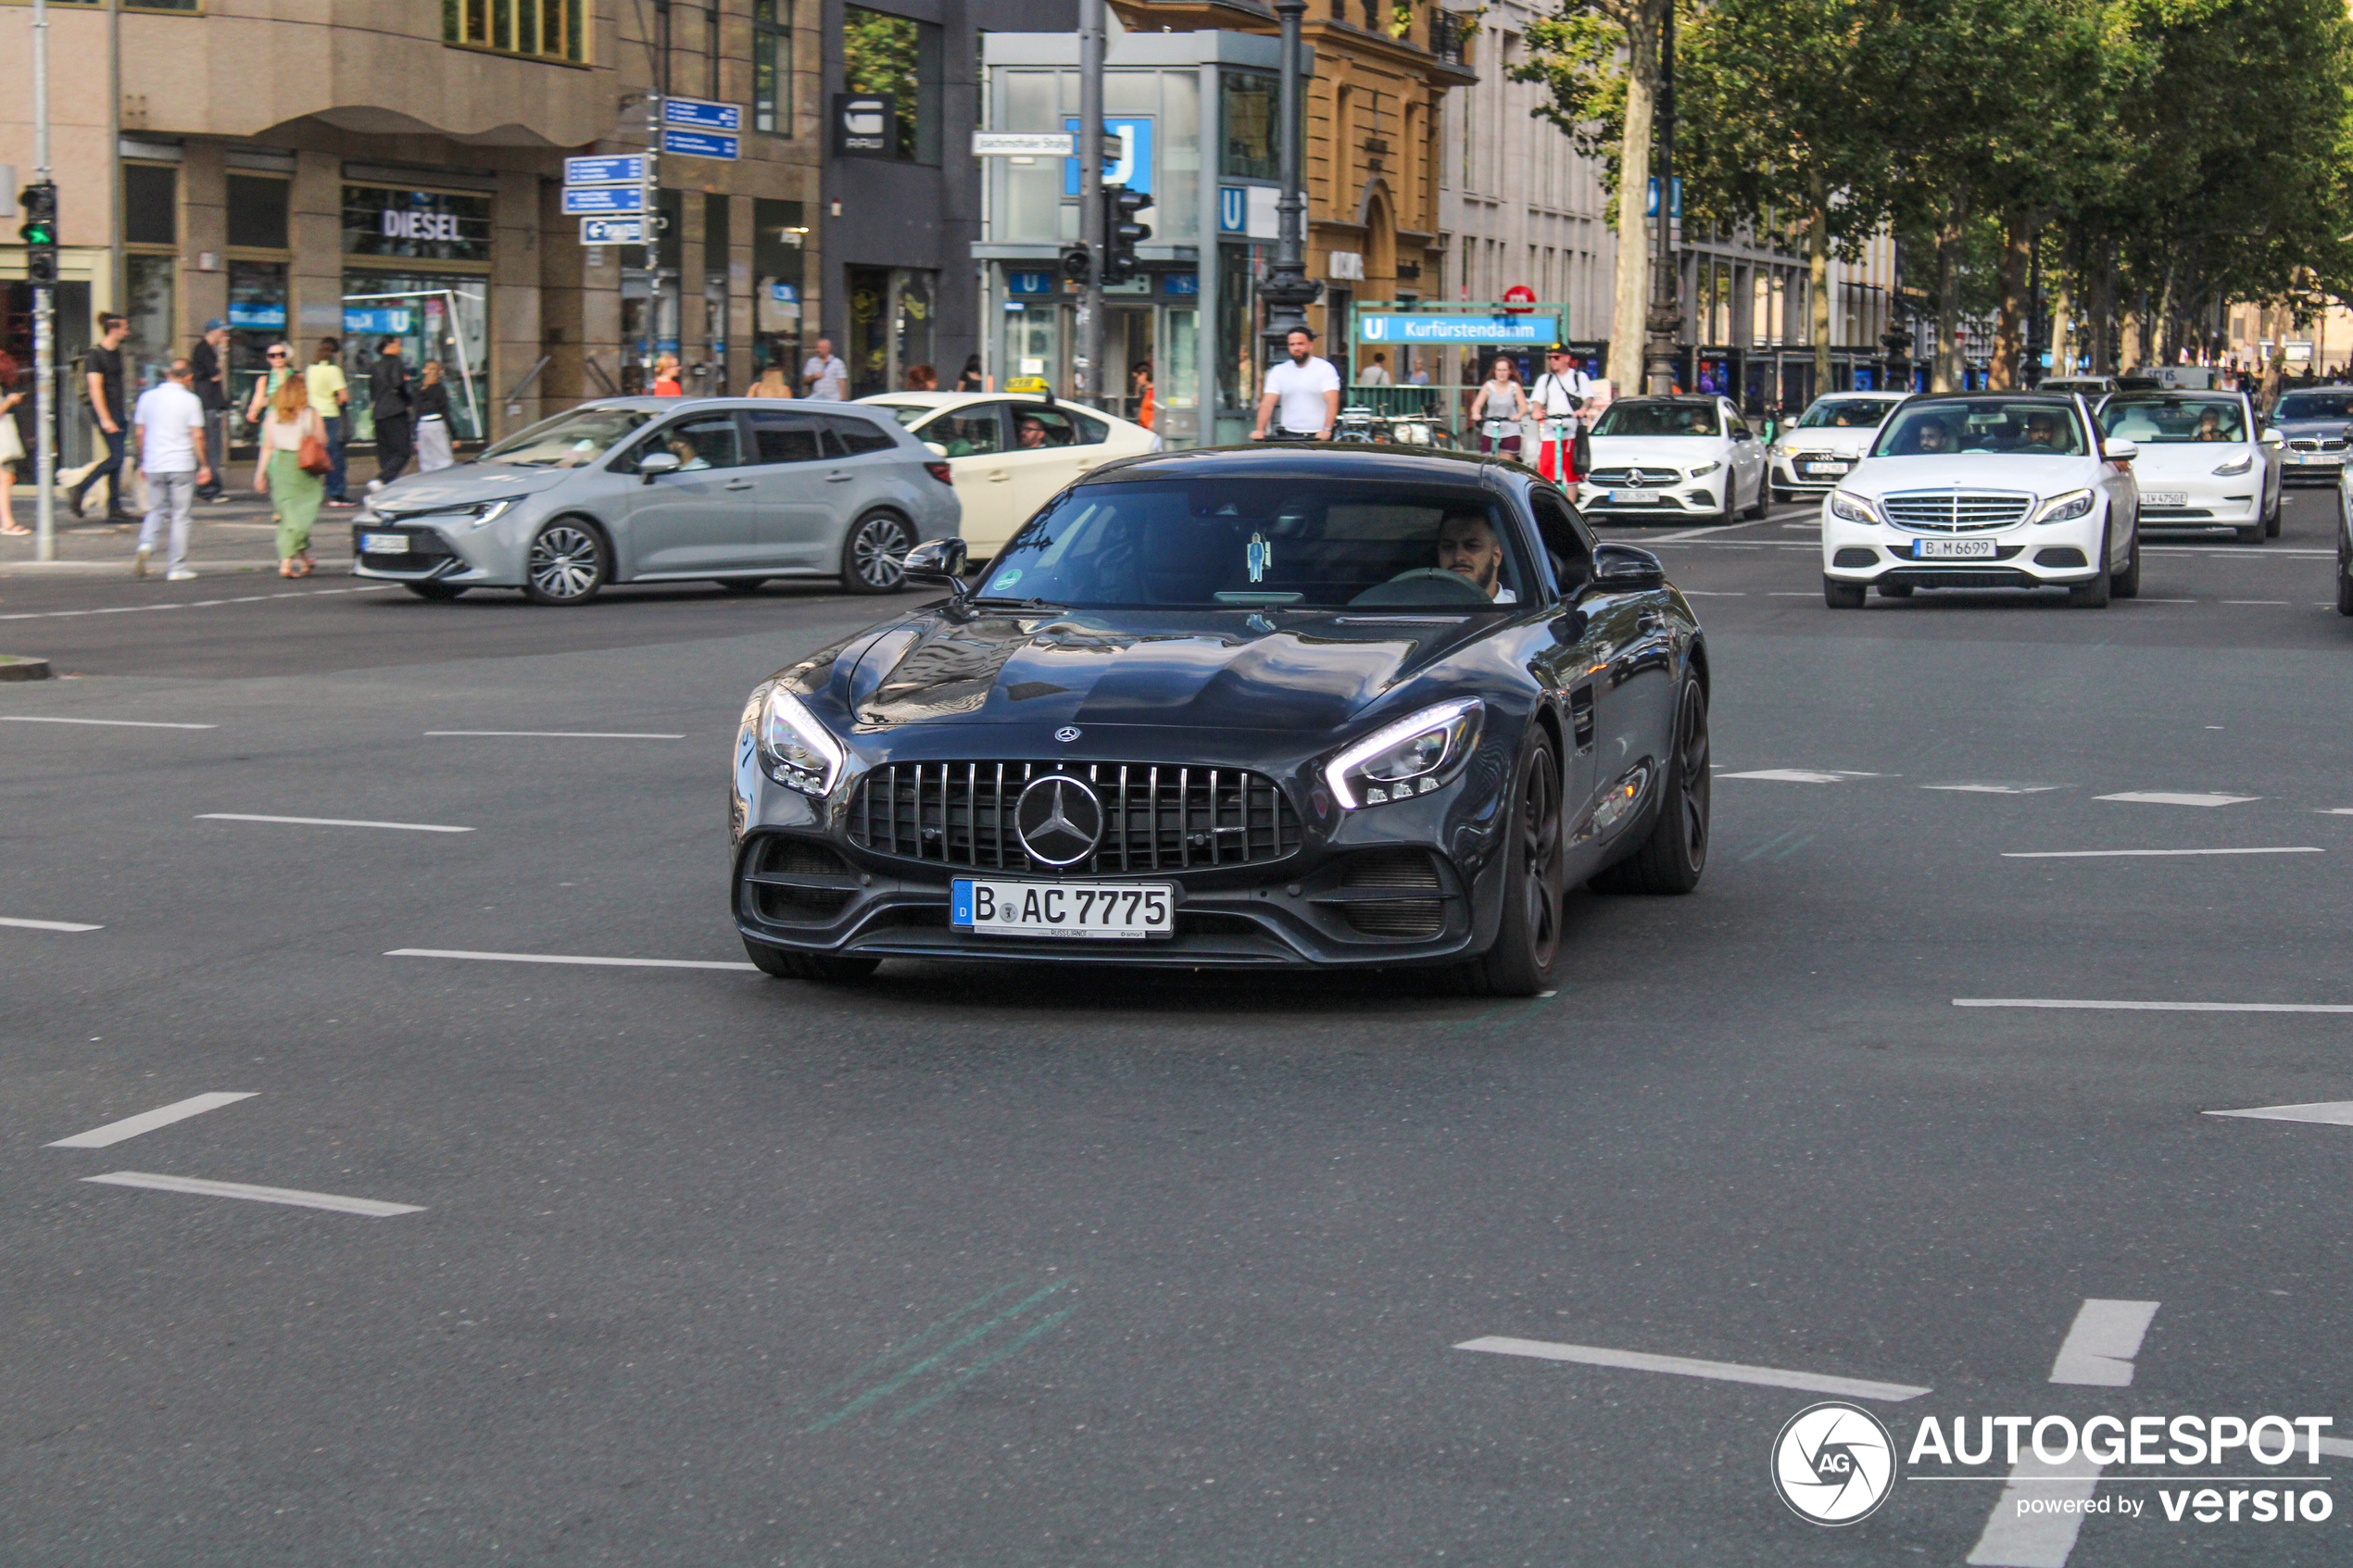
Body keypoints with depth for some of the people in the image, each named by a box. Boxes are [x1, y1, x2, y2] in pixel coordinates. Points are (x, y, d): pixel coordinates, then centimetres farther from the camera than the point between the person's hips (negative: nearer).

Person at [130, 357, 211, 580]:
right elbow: (197, 436, -7)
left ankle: (145, 544, -12)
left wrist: (142, 462, 20)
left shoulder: (147, 397, 6)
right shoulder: (190, 400, -5)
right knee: (180, 515, 3)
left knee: (156, 510, 16)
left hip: (153, 466, 3)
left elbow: (141, 432, 10)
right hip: (182, 465, -3)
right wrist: (204, 465, 1)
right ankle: (176, 568, 3)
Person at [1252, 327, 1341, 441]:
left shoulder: (1325, 368, 3)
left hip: (1317, 436, -2)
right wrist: (1260, 430, -14)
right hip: (1289, 436, 2)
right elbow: (1267, 404, 4)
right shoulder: (1279, 371, 12)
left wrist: (1327, 430, -26)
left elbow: (1332, 402, -9)